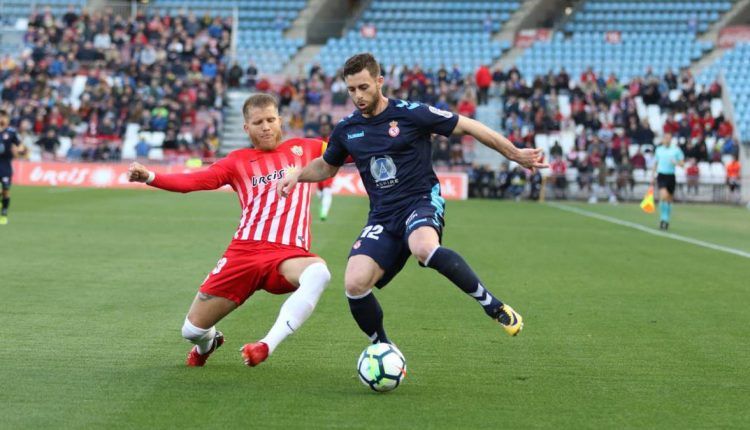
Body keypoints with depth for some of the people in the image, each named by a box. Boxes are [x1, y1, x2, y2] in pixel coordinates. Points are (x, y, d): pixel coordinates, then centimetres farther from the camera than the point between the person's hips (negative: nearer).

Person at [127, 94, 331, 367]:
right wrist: (149, 177, -16)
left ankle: (267, 346, -36)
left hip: (288, 253, -1)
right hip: (245, 250, 1)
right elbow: (193, 181, -2)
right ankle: (208, 343, 42)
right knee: (193, 330, 2)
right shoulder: (239, 161, 10)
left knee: (318, 273, -39)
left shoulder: (303, 149, 14)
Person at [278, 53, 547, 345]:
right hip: (382, 217, 5)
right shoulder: (346, 129, 8)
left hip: (422, 201, -4)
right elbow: (327, 167, 27)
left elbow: (466, 126, 1)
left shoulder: (411, 114, -7)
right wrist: (297, 175, 7)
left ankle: (494, 307, -24)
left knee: (424, 248, -40)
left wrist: (515, 154, 3)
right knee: (355, 284, -18)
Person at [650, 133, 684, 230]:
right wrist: (652, 176, 13)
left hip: (671, 176, 1)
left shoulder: (676, 150, 2)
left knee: (669, 200, 8)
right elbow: (655, 164, 17)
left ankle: (667, 221, 23)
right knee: (663, 196, -22)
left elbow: (682, 163, 3)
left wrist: (676, 163, -18)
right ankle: (663, 219, -13)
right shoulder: (658, 149, 8)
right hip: (661, 175, -1)